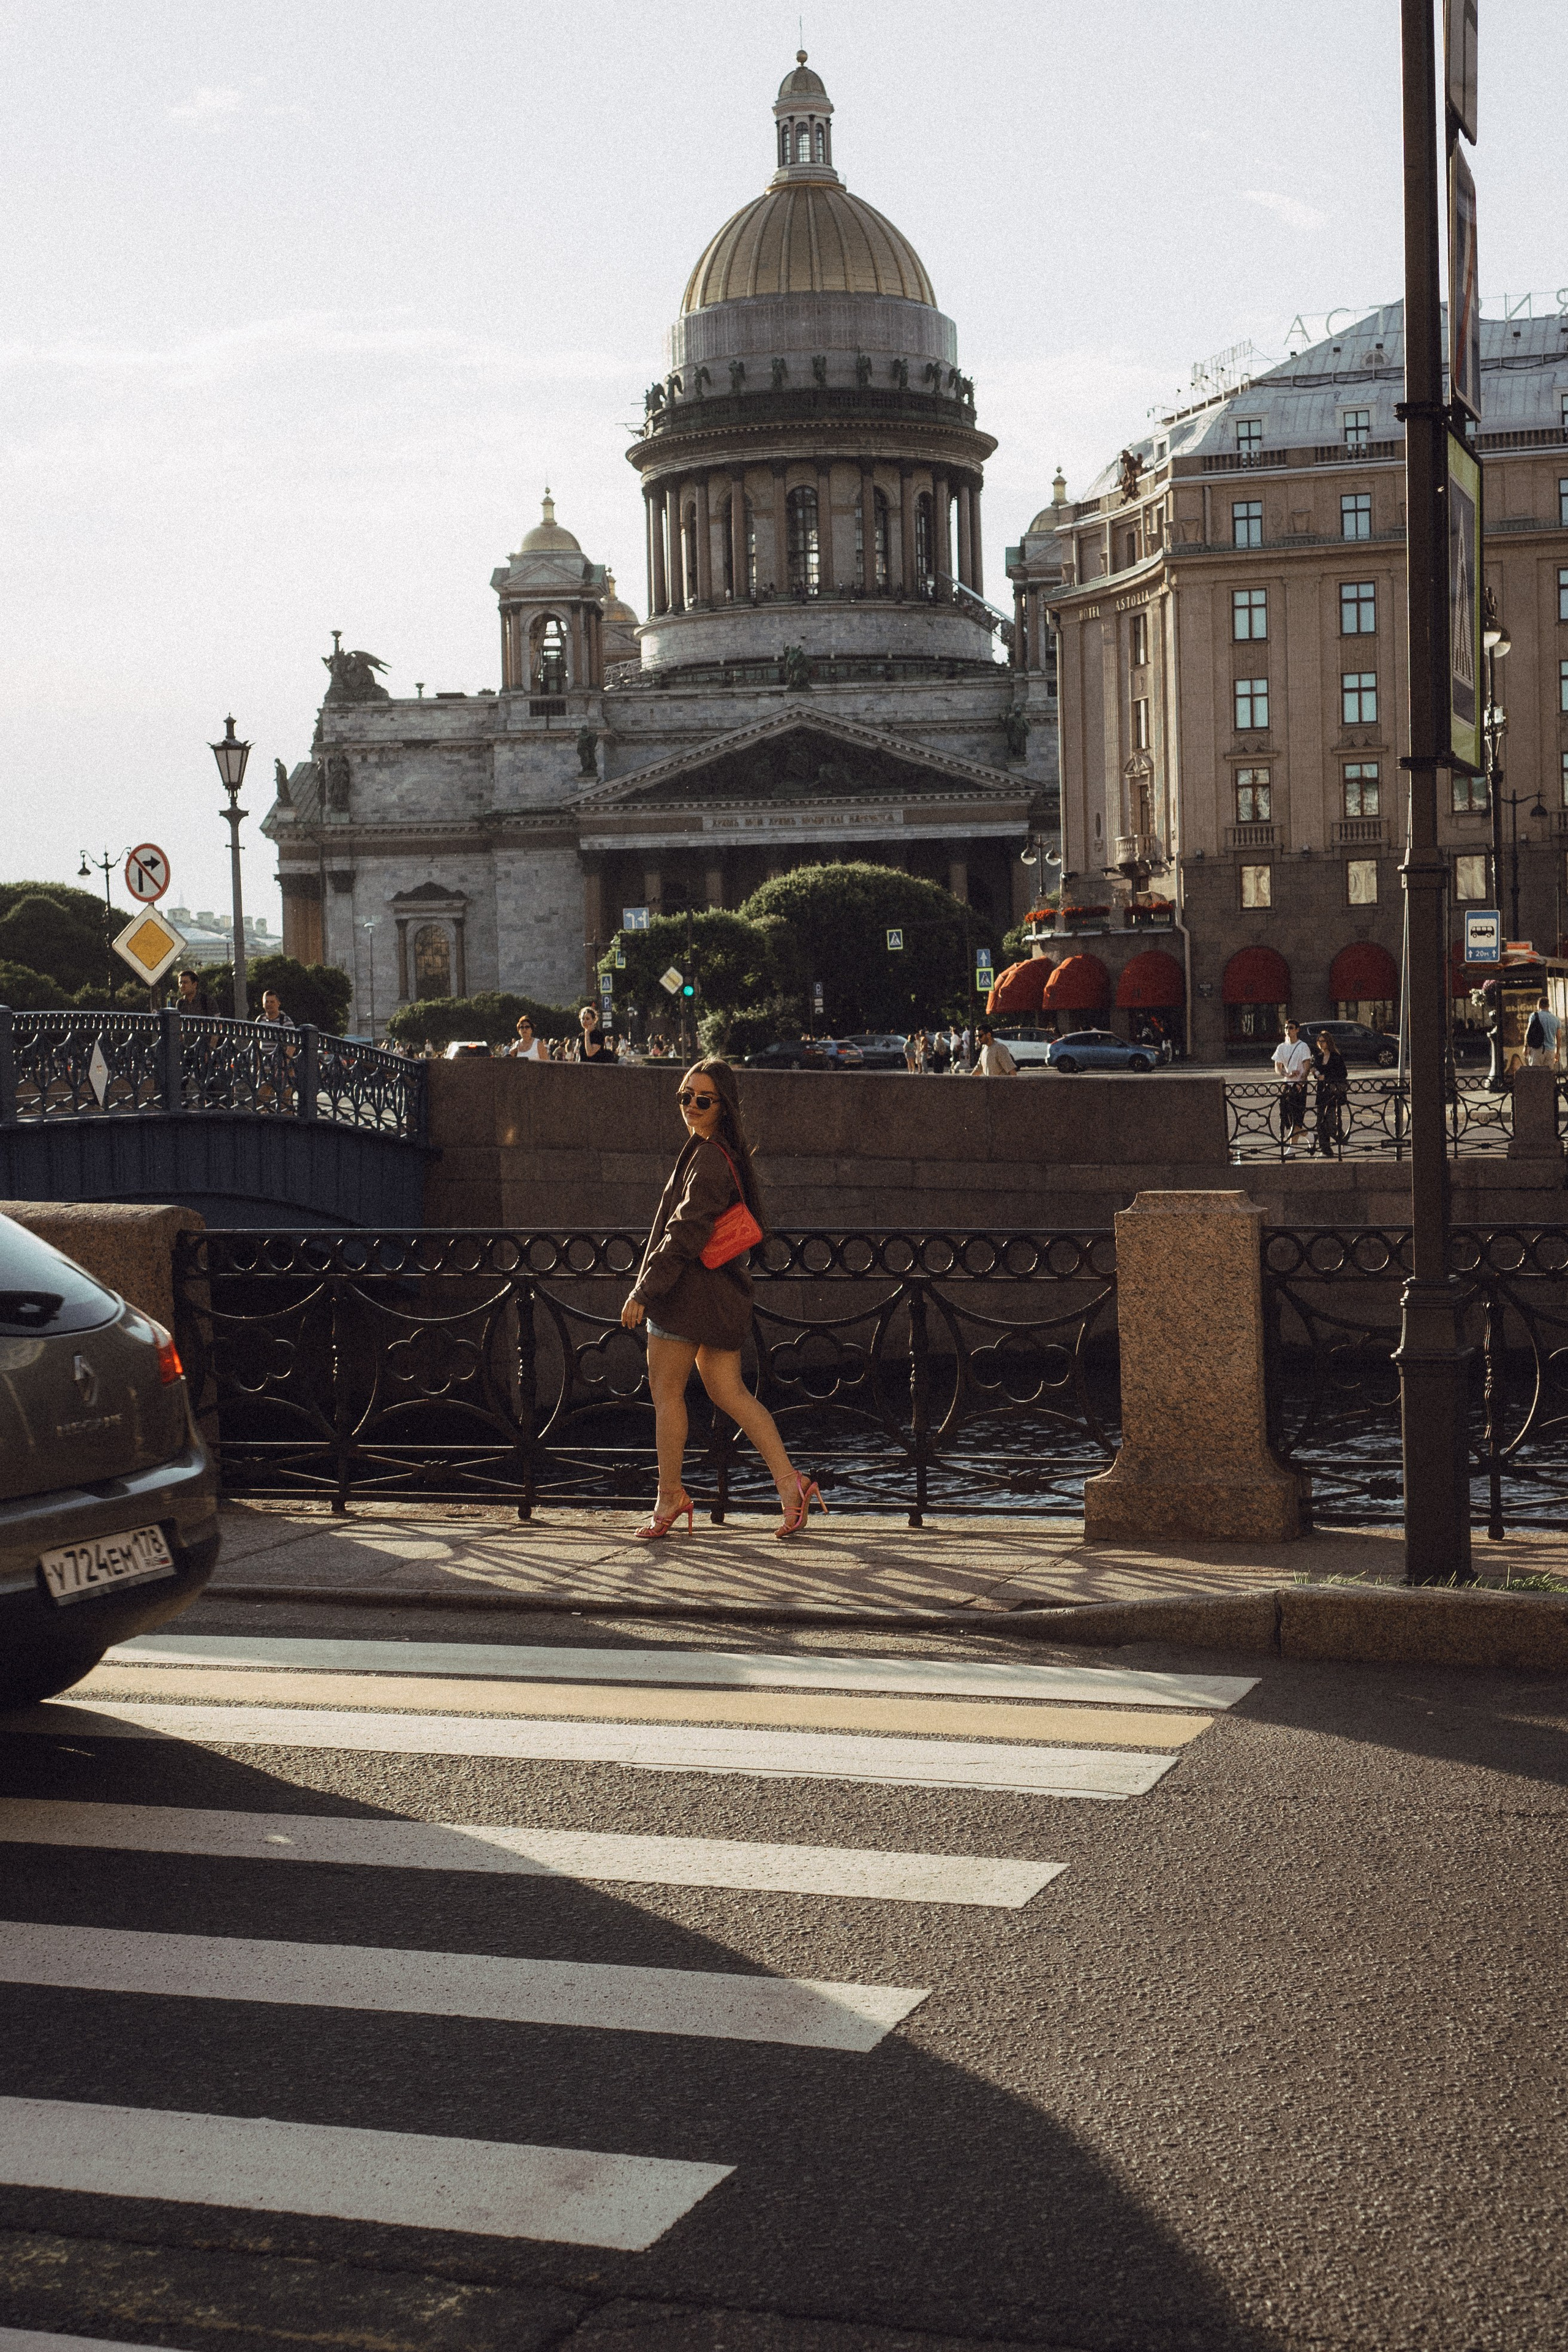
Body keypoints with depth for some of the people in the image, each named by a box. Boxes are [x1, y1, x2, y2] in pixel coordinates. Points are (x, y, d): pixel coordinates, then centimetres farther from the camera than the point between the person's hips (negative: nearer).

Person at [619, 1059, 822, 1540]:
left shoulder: (709, 1159, -18)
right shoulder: (726, 1153, 13)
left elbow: (684, 1233, -22)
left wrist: (644, 1289, -20)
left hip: (689, 1290, -9)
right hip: (722, 1293, 9)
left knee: (666, 1391, 3)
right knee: (729, 1392, 10)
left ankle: (670, 1495, 10)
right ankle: (790, 1482, 4)